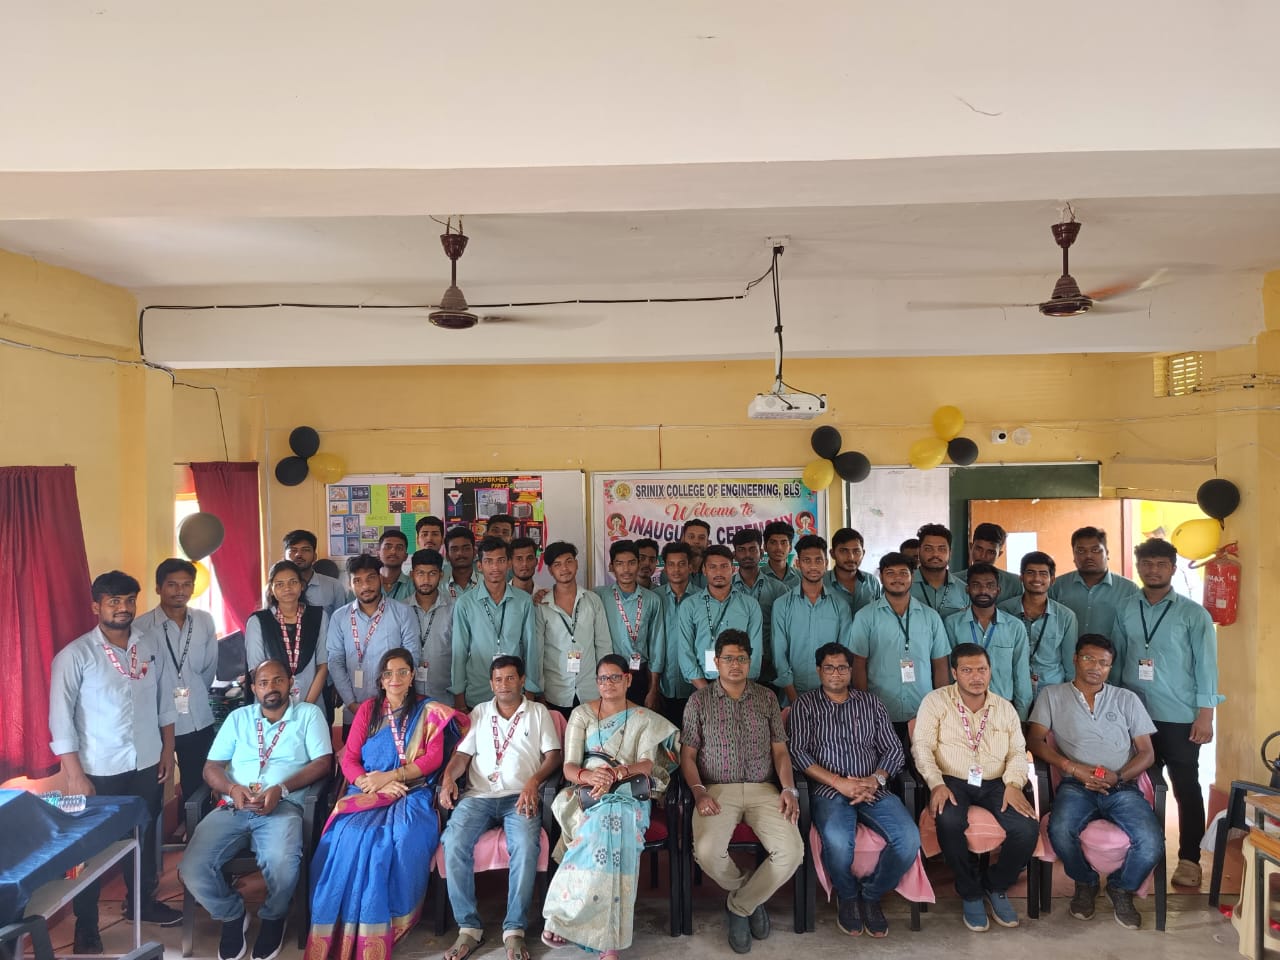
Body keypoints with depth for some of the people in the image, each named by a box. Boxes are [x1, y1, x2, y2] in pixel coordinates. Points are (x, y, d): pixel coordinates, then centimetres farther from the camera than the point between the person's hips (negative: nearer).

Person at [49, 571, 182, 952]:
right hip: (100, 770, -4)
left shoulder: (151, 646, 0)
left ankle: (142, 900, 40)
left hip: (147, 764, 4)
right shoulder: (74, 655, -12)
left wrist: (168, 748, 8)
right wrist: (75, 775, -14)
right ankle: (86, 925, 28)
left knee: (145, 835, 19)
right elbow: (61, 718, -12)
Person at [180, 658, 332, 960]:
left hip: (283, 806, -3)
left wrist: (281, 789, -14)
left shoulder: (309, 714, 9)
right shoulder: (238, 717, 19)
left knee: (281, 863, -34)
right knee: (192, 869, -22)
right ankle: (232, 915, 11)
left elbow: (323, 763, -1)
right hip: (234, 806, 4)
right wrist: (232, 788, -9)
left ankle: (273, 918, 3)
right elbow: (211, 768, 14)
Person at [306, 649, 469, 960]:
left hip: (412, 793, -1)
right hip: (367, 792, 2)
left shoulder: (429, 711, 10)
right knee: (353, 837, -32)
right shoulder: (367, 709, 16)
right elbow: (349, 759, 7)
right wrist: (374, 784, -12)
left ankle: (381, 932, -21)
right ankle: (343, 934, -23)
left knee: (403, 839, -34)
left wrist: (390, 776, -12)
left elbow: (434, 758, 0)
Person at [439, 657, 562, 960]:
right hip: (478, 795, 2)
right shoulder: (479, 712, 19)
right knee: (454, 843, -27)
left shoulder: (538, 712, 13)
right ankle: (469, 927, -16)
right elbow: (462, 754, 12)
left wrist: (533, 781, -16)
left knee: (525, 846, -32)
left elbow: (553, 755, 4)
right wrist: (448, 777, -10)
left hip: (519, 797, -2)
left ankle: (515, 929, -21)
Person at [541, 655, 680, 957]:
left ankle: (563, 916, -31)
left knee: (613, 820, -36)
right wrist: (587, 776, -21)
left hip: (629, 794, 0)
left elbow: (647, 766, -4)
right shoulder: (581, 714, 11)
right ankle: (608, 940, -31)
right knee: (606, 826, -35)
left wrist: (616, 773, -24)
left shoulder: (645, 719, 11)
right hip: (587, 792, 0)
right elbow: (569, 767, 2)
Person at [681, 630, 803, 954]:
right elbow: (687, 754, 3)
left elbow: (780, 749, 9)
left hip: (762, 789, 2)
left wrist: (789, 789, -7)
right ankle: (751, 897, 5)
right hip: (717, 790, -2)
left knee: (791, 851, -23)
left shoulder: (767, 698, 10)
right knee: (707, 852, -29)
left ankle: (738, 906, 2)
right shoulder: (699, 700, 4)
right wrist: (699, 791, -13)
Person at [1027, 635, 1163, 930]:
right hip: (1076, 785, -1)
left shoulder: (1127, 699, 17)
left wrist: (1118, 776, -8)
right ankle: (1085, 883, 2)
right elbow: (1035, 740, 2)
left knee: (1151, 843, -27)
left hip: (1122, 787, 2)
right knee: (1060, 831, -33)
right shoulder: (1052, 695, 12)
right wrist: (1073, 767, -13)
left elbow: (1147, 752, 12)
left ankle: (1121, 889, 8)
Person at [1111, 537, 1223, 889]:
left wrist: (1205, 715, -10)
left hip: (1179, 717, -3)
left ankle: (1189, 859, 18)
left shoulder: (1193, 614, -4)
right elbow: (1116, 660, 8)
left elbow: (1206, 665, -5)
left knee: (1186, 788, 7)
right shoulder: (1125, 610, 5)